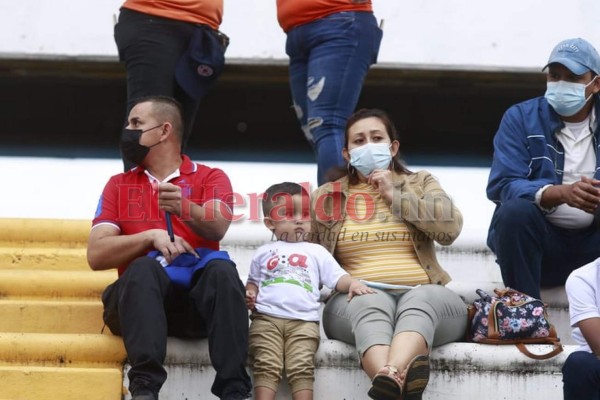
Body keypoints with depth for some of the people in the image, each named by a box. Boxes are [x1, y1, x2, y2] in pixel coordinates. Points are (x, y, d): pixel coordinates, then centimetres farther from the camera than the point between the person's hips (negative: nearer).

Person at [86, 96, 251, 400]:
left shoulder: (211, 178, 13)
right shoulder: (119, 185, 18)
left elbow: (217, 229, -10)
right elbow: (96, 255, 4)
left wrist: (184, 209, -31)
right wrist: (152, 235, -10)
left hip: (200, 298, 0)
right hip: (143, 297, 0)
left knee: (221, 269, -32)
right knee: (143, 267, -32)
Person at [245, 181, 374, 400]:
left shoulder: (316, 252, 21)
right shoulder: (264, 252, 25)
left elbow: (337, 277, 13)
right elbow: (253, 281, 30)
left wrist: (353, 284, -9)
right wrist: (249, 294, 6)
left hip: (303, 320, 0)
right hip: (267, 318, 1)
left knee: (301, 368, -20)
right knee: (267, 366, -18)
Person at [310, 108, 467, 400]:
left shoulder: (420, 183, 19)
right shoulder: (327, 197, 20)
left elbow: (451, 226, 0)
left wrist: (395, 195, 1)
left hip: (424, 294, 1)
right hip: (357, 300, 0)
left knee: (419, 301, -36)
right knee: (371, 304, -37)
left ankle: (390, 376, -68)